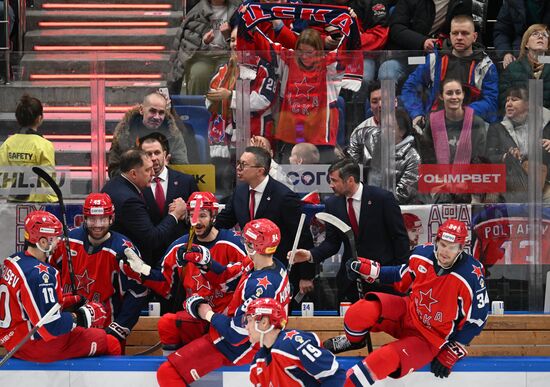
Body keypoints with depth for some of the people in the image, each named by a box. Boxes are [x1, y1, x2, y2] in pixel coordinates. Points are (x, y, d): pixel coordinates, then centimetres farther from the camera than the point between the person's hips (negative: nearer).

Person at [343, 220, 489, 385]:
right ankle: (352, 340, 11)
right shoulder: (422, 254, -10)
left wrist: (451, 354, -13)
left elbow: (475, 319, -14)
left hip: (431, 338, -4)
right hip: (407, 312, 5)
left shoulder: (472, 277, -24)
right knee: (365, 311, -23)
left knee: (386, 360, -29)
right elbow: (402, 278, 12)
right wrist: (369, 269, 3)